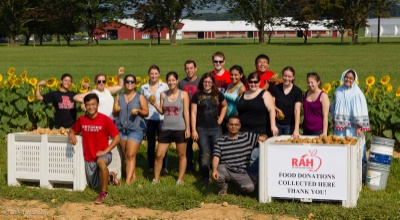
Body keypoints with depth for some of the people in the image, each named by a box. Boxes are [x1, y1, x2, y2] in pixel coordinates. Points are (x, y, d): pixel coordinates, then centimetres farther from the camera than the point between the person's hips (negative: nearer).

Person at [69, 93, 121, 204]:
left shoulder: (105, 119, -14)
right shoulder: (81, 119, -3)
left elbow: (117, 137, -12)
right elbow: (73, 130, 16)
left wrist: (105, 151, -19)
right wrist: (71, 135, -8)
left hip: (103, 154, -5)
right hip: (89, 158, 5)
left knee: (101, 162, -41)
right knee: (95, 185, 13)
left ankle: (104, 193, -23)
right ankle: (110, 177, 46)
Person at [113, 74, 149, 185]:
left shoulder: (140, 97, 3)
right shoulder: (119, 97, 11)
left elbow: (146, 113, 4)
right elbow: (114, 114, 14)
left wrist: (138, 111, -16)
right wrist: (116, 110, -9)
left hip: (136, 129, -4)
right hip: (122, 129, 4)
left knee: (131, 155, -11)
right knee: (126, 155, 4)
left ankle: (128, 181, -14)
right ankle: (133, 176, 16)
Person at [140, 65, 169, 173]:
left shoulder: (164, 86, 1)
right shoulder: (143, 88, 7)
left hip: (162, 118, -2)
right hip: (149, 119, 2)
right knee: (150, 143, 9)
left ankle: (164, 166, 11)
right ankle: (151, 167, 19)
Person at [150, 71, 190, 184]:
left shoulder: (183, 94, -2)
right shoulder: (163, 94, 6)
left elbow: (186, 112, -4)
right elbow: (162, 111, 10)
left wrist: (188, 128, -8)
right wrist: (155, 105, -9)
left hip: (180, 129, -2)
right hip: (166, 128, 3)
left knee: (182, 155, 6)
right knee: (159, 155, 1)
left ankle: (180, 179, 17)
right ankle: (156, 178, 13)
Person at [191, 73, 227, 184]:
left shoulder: (218, 94, 6)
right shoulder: (197, 95, 0)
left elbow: (225, 106, 23)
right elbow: (193, 113, -1)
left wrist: (221, 118, 9)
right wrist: (193, 130, -6)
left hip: (216, 129, 2)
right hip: (202, 129, -2)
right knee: (205, 154, -1)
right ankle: (205, 178, 8)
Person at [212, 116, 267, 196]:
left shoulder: (247, 137, 8)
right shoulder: (220, 141, 1)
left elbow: (263, 137, 14)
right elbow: (216, 157, -10)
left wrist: (263, 137, -13)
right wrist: (214, 170, -29)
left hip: (241, 172, 1)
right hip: (225, 170, -1)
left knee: (250, 188, -23)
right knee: (216, 175, -34)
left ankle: (236, 184, 16)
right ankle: (223, 187, 5)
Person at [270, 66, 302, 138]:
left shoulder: (297, 91, -5)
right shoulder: (275, 88, 0)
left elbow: (297, 110, -11)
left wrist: (296, 130, -19)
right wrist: (277, 109, -20)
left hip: (290, 124, -1)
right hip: (277, 123, 1)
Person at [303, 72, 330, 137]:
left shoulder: (323, 96, -7)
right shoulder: (306, 94, 9)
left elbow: (325, 116, -11)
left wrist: (325, 133, -16)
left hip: (318, 131, -5)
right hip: (306, 130, 5)